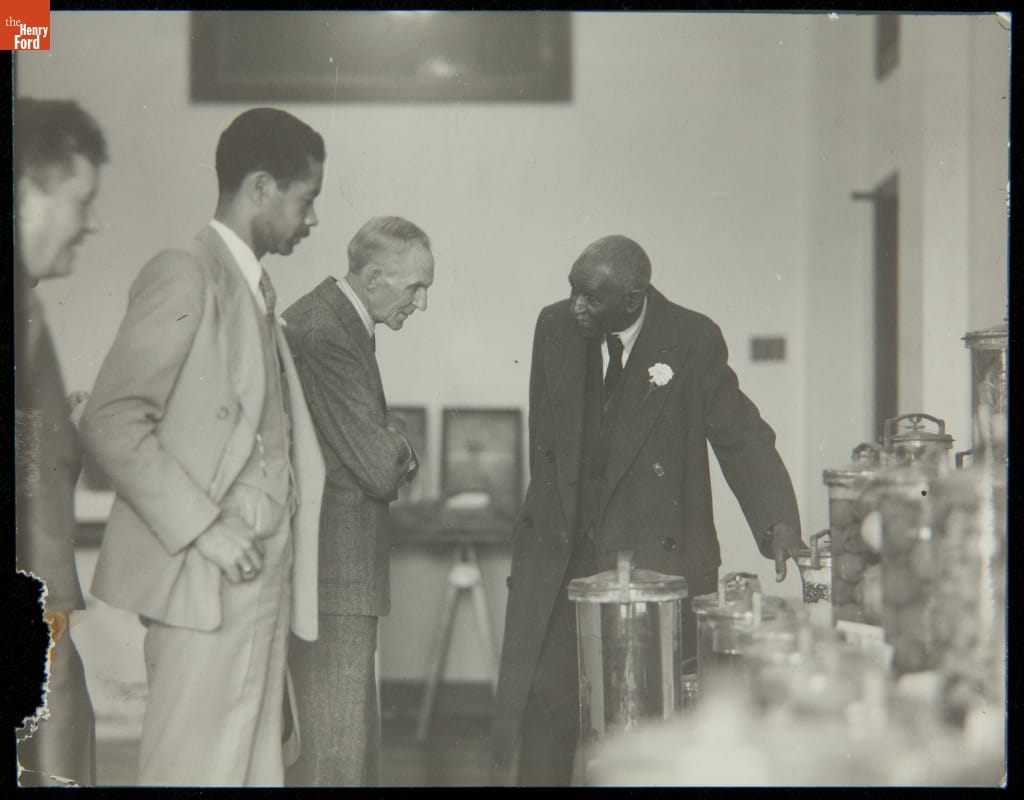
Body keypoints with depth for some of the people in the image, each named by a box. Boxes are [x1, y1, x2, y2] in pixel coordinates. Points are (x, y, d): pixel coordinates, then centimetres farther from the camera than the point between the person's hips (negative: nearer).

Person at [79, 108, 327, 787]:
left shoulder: (257, 292, 20)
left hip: (263, 577, 9)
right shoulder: (184, 277, -8)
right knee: (198, 769, -7)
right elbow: (111, 422, -15)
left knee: (256, 766, 10)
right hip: (206, 584, -9)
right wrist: (204, 527, -18)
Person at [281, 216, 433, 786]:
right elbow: (379, 468, -23)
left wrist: (391, 446, -1)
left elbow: (374, 447, 21)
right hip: (334, 567, -11)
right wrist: (399, 446, -1)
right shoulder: (326, 333, -20)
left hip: (341, 568, 11)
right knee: (334, 744, -5)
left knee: (358, 733, 18)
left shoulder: (337, 320, 14)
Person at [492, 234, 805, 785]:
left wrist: (778, 523, -24)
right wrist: (543, 522, 10)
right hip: (559, 549, 3)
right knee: (540, 705, 5)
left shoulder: (693, 340, -8)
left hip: (656, 554, -3)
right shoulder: (555, 328, 2)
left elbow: (742, 437, -10)